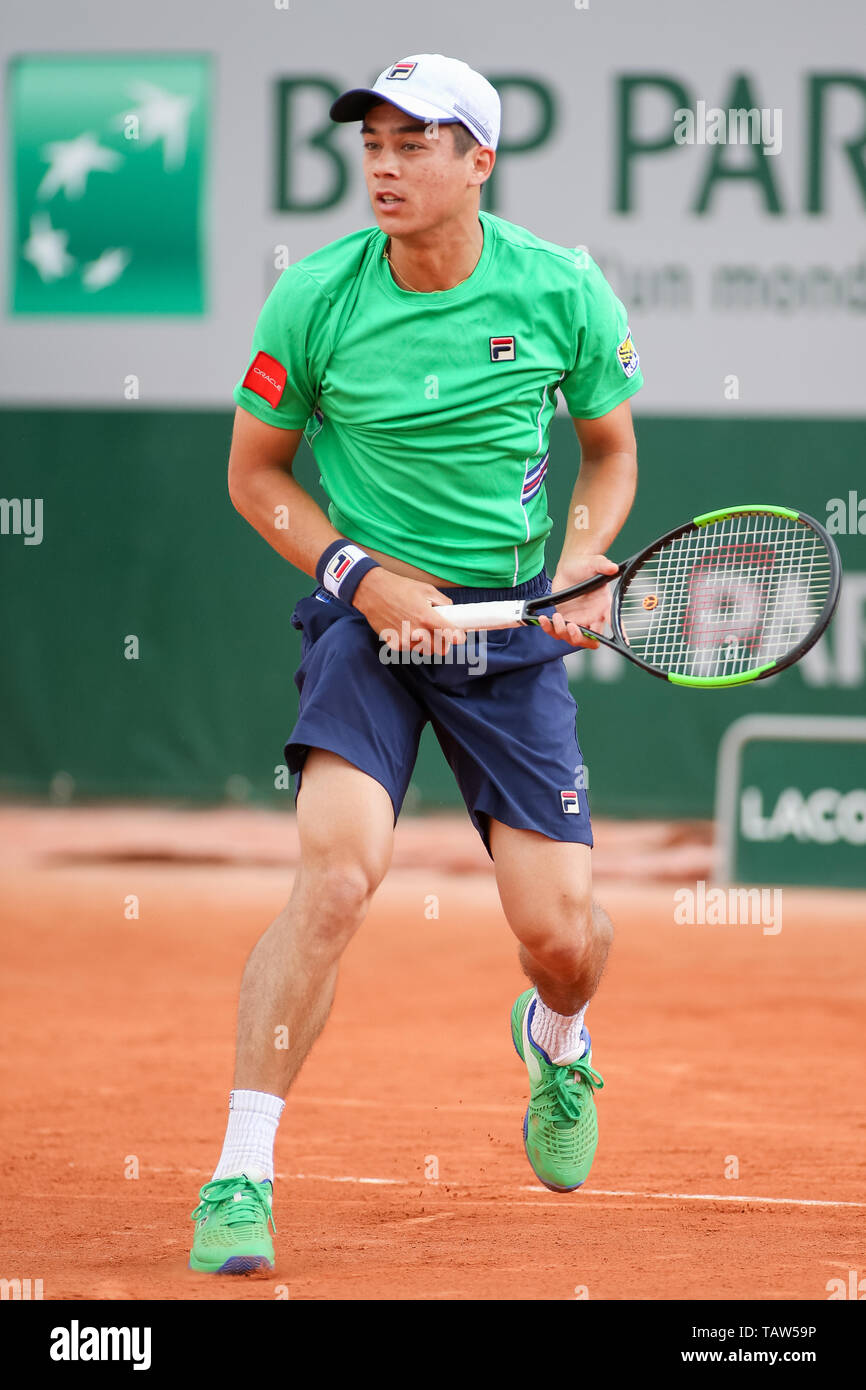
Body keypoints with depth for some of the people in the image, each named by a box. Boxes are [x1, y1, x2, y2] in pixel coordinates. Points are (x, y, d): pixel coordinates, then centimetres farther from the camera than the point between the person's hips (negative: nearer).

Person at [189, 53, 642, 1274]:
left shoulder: (563, 293, -5)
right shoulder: (316, 299, -8)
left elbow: (610, 450, 11)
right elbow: (256, 473, 5)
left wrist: (582, 562, -7)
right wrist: (363, 576, -9)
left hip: (514, 625, 2)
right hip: (369, 613, -2)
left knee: (560, 934, -1)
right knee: (338, 874, -24)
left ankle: (556, 1038, 39)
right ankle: (239, 1177, -19)